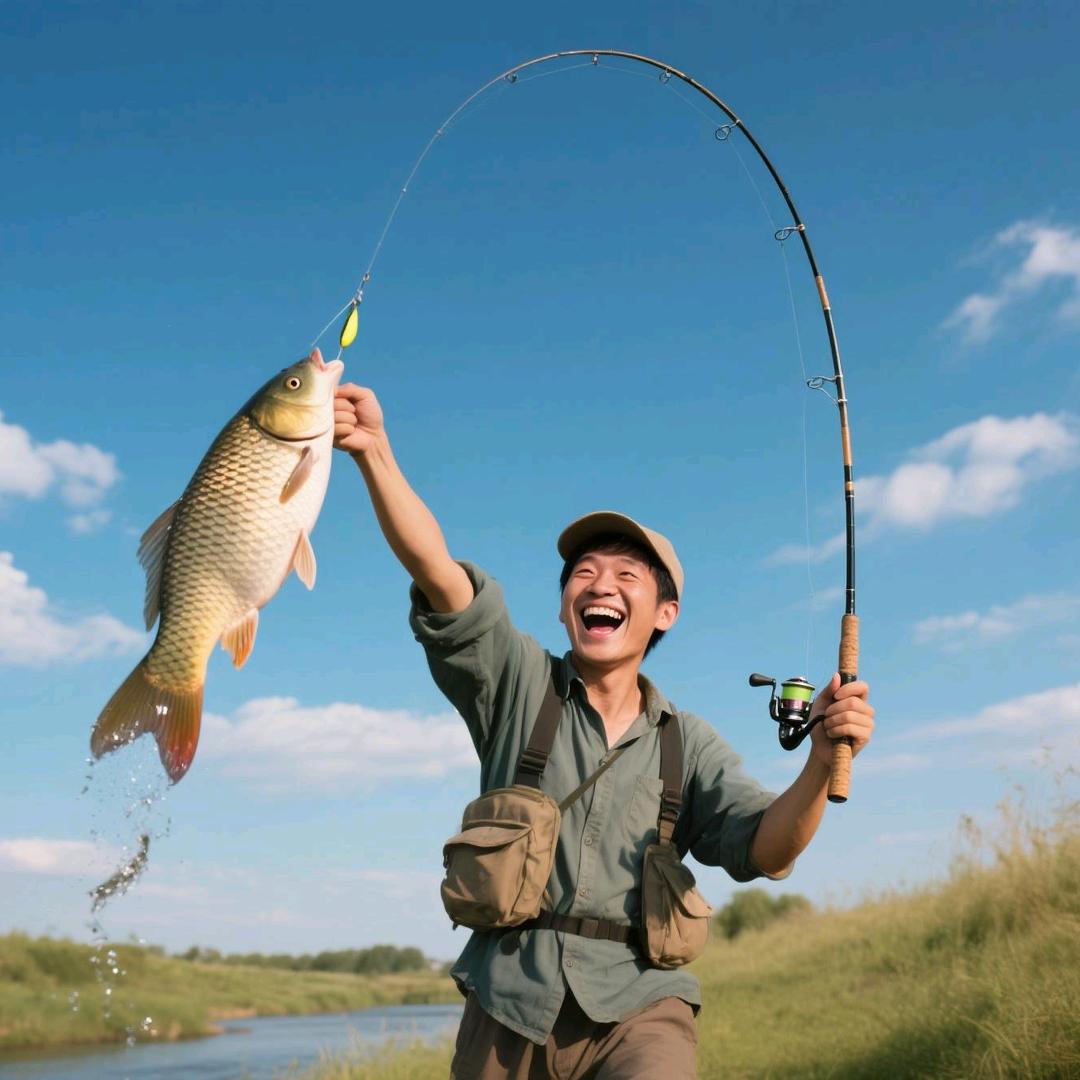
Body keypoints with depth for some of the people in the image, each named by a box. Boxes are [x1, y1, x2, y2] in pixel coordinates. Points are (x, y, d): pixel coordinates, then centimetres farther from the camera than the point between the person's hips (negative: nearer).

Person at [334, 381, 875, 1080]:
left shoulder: (689, 745, 8)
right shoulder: (519, 682, 4)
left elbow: (766, 853, -4)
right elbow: (437, 573, -9)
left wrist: (824, 760, -23)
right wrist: (375, 451, -23)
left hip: (638, 1009, 0)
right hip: (508, 1007, 1)